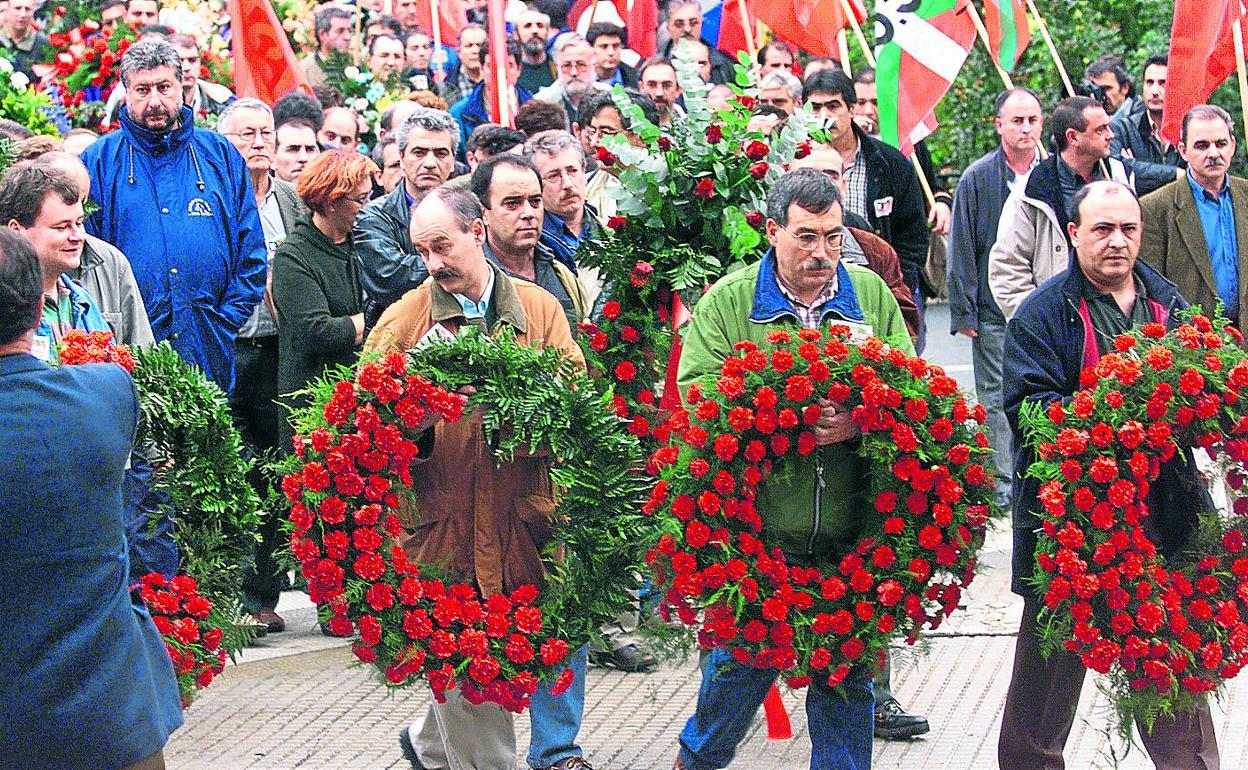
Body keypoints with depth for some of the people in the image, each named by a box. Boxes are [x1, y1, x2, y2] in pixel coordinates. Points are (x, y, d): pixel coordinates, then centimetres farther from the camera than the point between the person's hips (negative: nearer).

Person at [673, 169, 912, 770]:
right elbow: (695, 395, -10)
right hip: (758, 533, -2)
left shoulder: (871, 294, 8)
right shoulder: (728, 301, 0)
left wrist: (860, 421, -18)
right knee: (740, 658, 9)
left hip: (852, 538, 2)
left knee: (848, 674, 10)